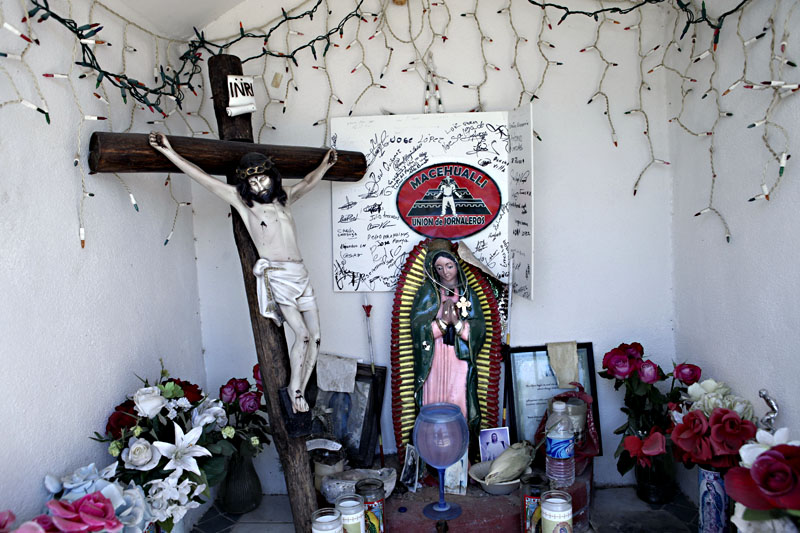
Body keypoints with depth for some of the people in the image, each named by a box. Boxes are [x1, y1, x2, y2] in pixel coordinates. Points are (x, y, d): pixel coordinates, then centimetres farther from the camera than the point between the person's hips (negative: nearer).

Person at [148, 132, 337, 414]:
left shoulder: (283, 198, 16)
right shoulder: (243, 202, 3)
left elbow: (308, 182, 33)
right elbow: (204, 179, -2)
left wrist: (325, 164, 34)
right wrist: (169, 152, -6)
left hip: (301, 274, 6)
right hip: (276, 276, -6)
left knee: (315, 337, 4)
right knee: (302, 335, -14)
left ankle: (300, 391, 17)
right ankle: (295, 390, 6)